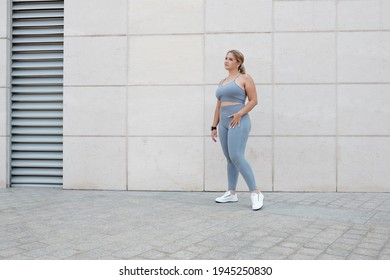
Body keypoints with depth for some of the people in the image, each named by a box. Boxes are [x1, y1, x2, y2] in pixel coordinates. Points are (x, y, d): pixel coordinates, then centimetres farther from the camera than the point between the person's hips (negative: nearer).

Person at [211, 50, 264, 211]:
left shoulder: (245, 78, 0)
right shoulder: (222, 82, 19)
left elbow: (254, 100, -5)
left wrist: (239, 114, -19)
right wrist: (214, 127, 16)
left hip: (238, 123, -7)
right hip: (224, 124, 7)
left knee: (237, 157, -17)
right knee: (229, 159, 8)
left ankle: (255, 193, -13)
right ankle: (231, 193, 14)